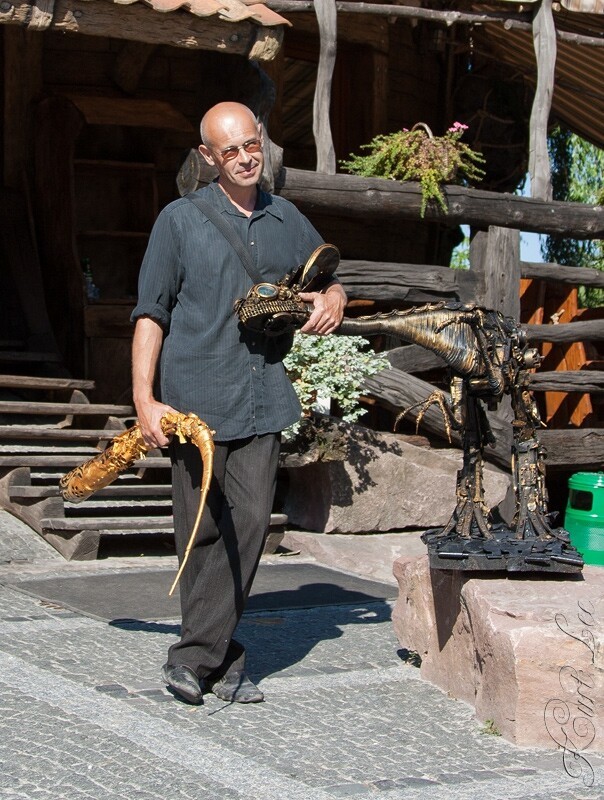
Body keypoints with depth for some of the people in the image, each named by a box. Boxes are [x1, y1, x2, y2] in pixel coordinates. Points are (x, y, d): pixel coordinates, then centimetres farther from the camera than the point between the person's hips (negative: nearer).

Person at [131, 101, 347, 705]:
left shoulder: (287, 220, 15)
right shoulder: (181, 220, 4)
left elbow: (327, 274, 31)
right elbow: (150, 313, 3)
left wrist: (332, 299, 6)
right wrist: (144, 397, -6)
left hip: (262, 398, 3)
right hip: (195, 396, -3)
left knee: (250, 519, -10)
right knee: (202, 530, 0)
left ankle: (194, 657, -4)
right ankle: (223, 659, 12)